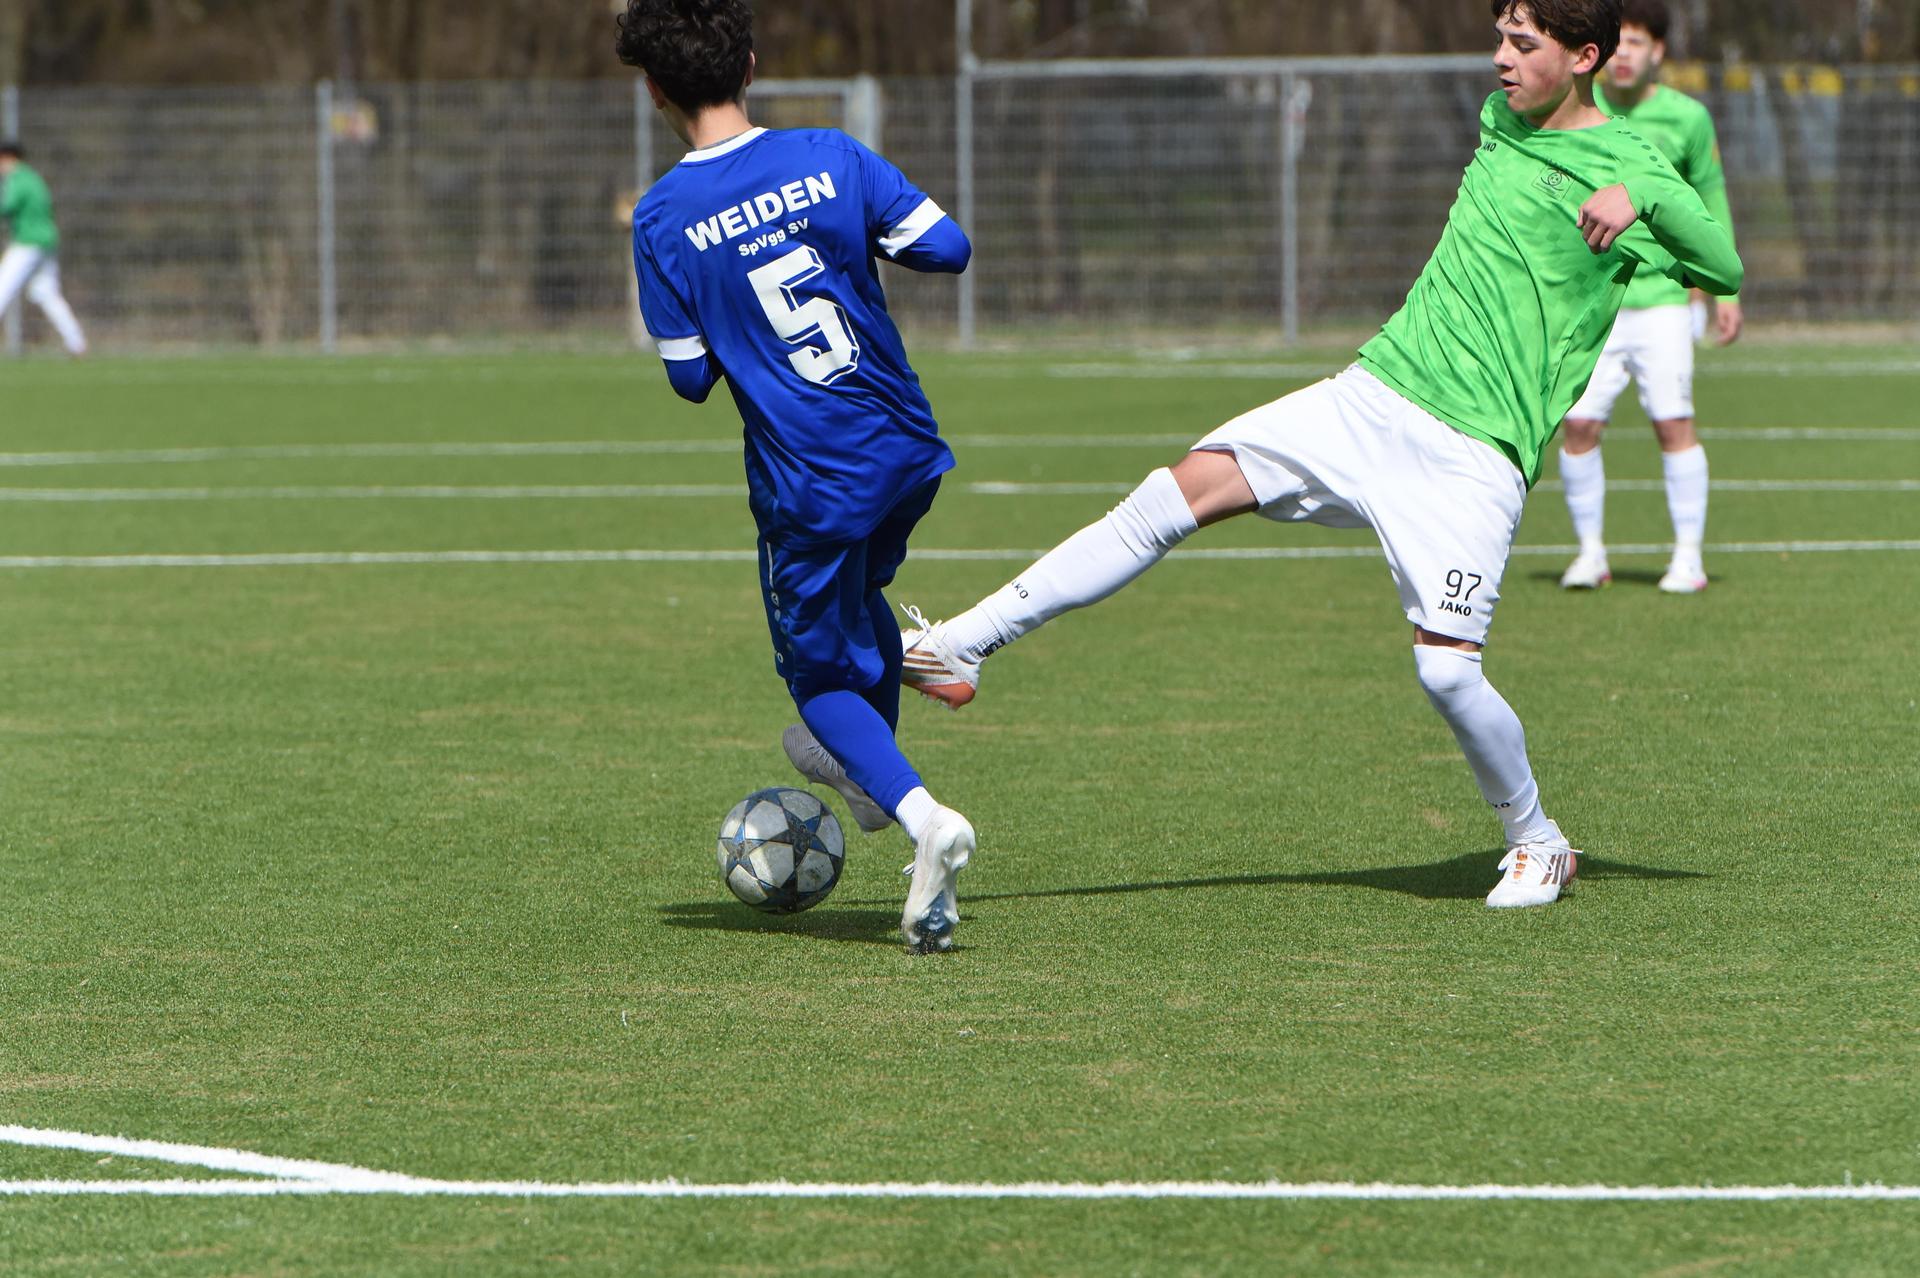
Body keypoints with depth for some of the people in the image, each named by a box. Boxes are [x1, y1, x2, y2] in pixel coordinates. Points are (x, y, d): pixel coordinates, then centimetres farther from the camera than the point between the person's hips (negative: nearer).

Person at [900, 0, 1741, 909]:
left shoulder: (1626, 168, -7)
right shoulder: (1501, 119, 13)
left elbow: (1724, 271, -19)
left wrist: (1646, 199, -31)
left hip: (1476, 454, -6)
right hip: (1375, 392, 6)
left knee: (1446, 668, -15)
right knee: (1186, 489, -7)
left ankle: (1538, 844, 13)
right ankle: (959, 648, -7)